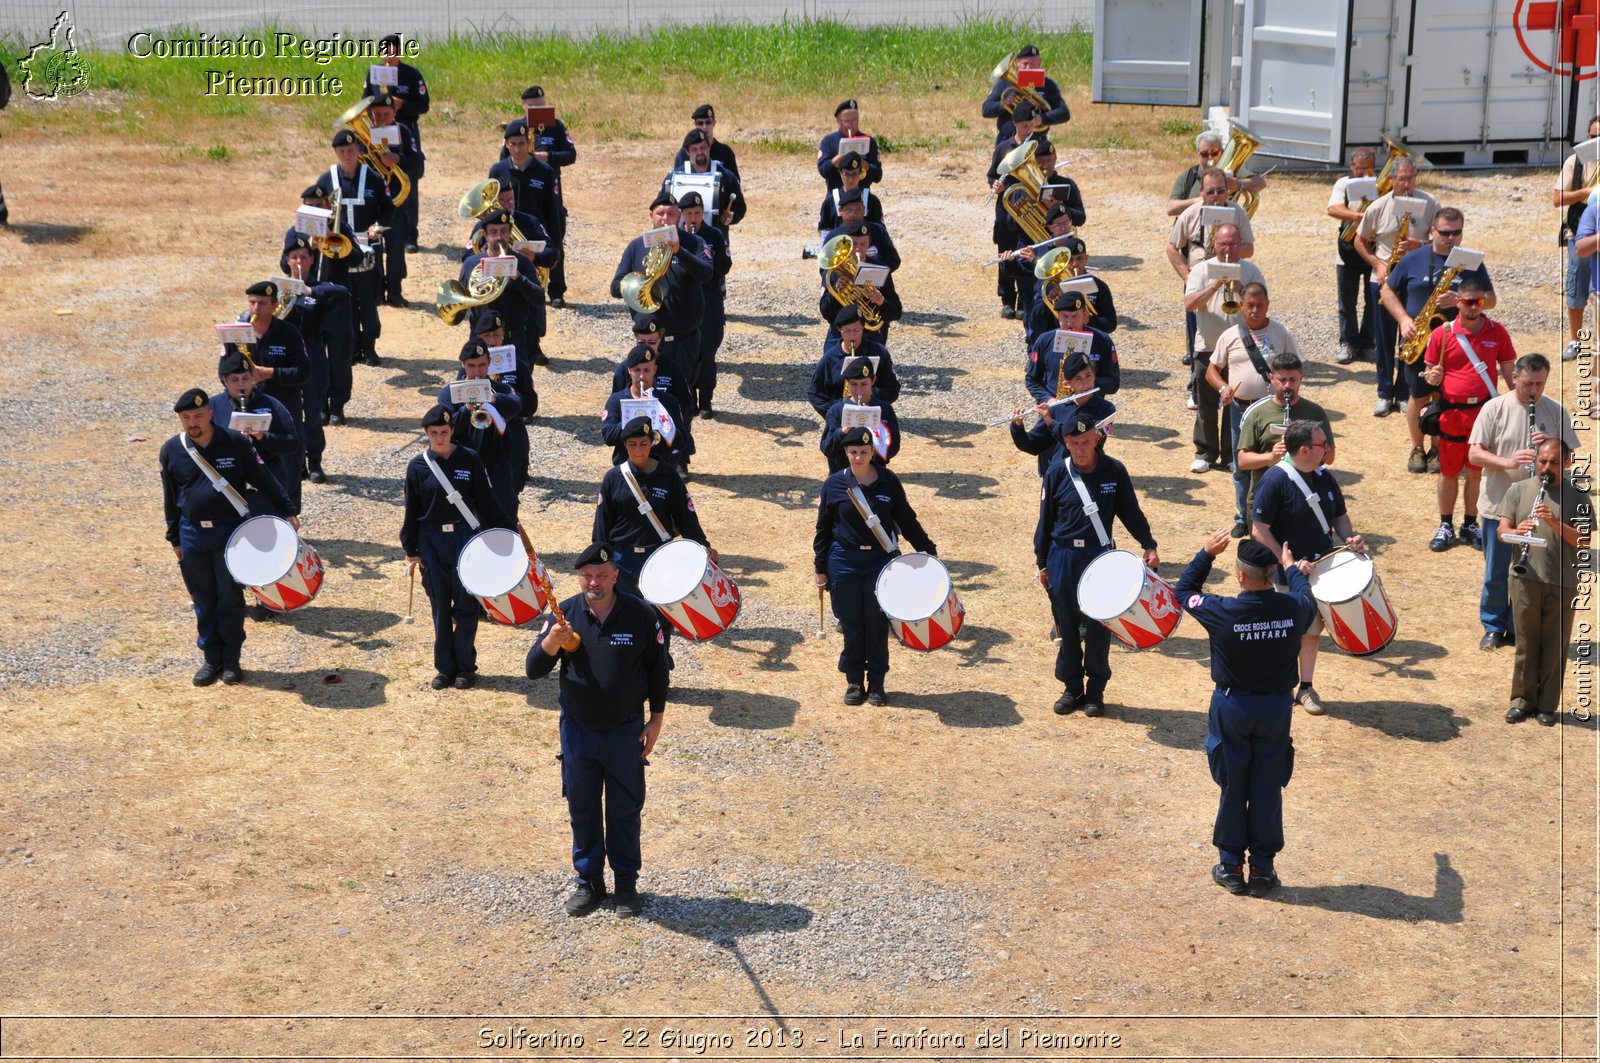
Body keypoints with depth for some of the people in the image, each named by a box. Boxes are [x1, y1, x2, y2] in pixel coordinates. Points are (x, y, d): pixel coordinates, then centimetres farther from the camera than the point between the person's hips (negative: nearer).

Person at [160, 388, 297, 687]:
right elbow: (170, 498, 9)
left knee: (230, 597, 3)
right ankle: (212, 659, 19)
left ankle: (231, 660, 14)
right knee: (203, 600, 8)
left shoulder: (235, 443, -8)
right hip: (193, 535, 2)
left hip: (230, 531, -2)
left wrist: (288, 511, -6)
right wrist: (174, 538, 10)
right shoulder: (171, 451, -1)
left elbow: (264, 480, -2)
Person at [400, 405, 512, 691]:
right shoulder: (418, 466, 0)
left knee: (466, 605, 3)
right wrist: (411, 549, 5)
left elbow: (486, 501, 1)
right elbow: (411, 511, 4)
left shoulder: (469, 459, -3)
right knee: (441, 608, 7)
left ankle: (465, 667, 13)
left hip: (465, 539, -1)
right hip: (432, 543, 1)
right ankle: (444, 667, 17)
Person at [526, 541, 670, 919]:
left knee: (625, 810, 7)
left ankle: (627, 884, 21)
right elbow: (534, 669, -10)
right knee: (582, 809, 11)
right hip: (578, 729, 2)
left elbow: (658, 670, 1)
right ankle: (589, 883, 24)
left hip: (626, 732, -2)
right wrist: (552, 640, -30)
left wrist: (656, 720, -1)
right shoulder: (565, 614, -7)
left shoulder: (641, 615, -10)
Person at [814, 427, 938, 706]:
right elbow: (823, 528, 3)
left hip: (881, 560, 0)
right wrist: (820, 568, 3)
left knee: (877, 623, 4)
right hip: (845, 561, 0)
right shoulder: (834, 484, -2)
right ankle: (854, 681, 17)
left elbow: (907, 520, 7)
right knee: (851, 623, 5)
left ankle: (877, 682, 15)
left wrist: (928, 550, 5)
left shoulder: (889, 482, -1)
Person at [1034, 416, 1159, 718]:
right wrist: (1042, 563, 6)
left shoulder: (1114, 471, -4)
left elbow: (1130, 512, 5)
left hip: (1100, 557, 0)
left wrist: (1148, 546, -3)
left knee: (1099, 626, 4)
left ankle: (1096, 690, 17)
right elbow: (1045, 521, 4)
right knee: (1067, 626, 7)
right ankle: (1072, 687, 21)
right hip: (1063, 559, 1)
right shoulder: (1057, 474, -3)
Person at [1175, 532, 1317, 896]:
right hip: (1277, 707, 2)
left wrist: (1207, 554, 6)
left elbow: (1184, 591, -3)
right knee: (1268, 790, 10)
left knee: (1233, 788, 11)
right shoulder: (1293, 609, -15)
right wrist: (1296, 572, 32)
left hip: (1233, 707, -2)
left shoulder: (1223, 613, -22)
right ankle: (1263, 868, 17)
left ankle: (1231, 866, 20)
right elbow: (1307, 600, 13)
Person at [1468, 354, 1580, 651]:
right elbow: (1474, 454, -10)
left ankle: (1520, 629, 24)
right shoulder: (1494, 409, -7)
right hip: (1499, 506, -1)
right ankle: (1493, 627, 24)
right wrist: (1508, 462, -27)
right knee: (1496, 572, 8)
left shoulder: (1556, 411, -1)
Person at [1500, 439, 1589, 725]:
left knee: (1556, 645, 6)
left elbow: (1584, 540, -6)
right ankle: (1522, 700, 16)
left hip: (1563, 581, -1)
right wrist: (1517, 532, -21)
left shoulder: (1578, 497, 1)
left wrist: (1555, 523, -21)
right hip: (1526, 577, 1)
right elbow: (1502, 530, 2)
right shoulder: (1518, 490, 6)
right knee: (1526, 642, 6)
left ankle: (1548, 704, 15)